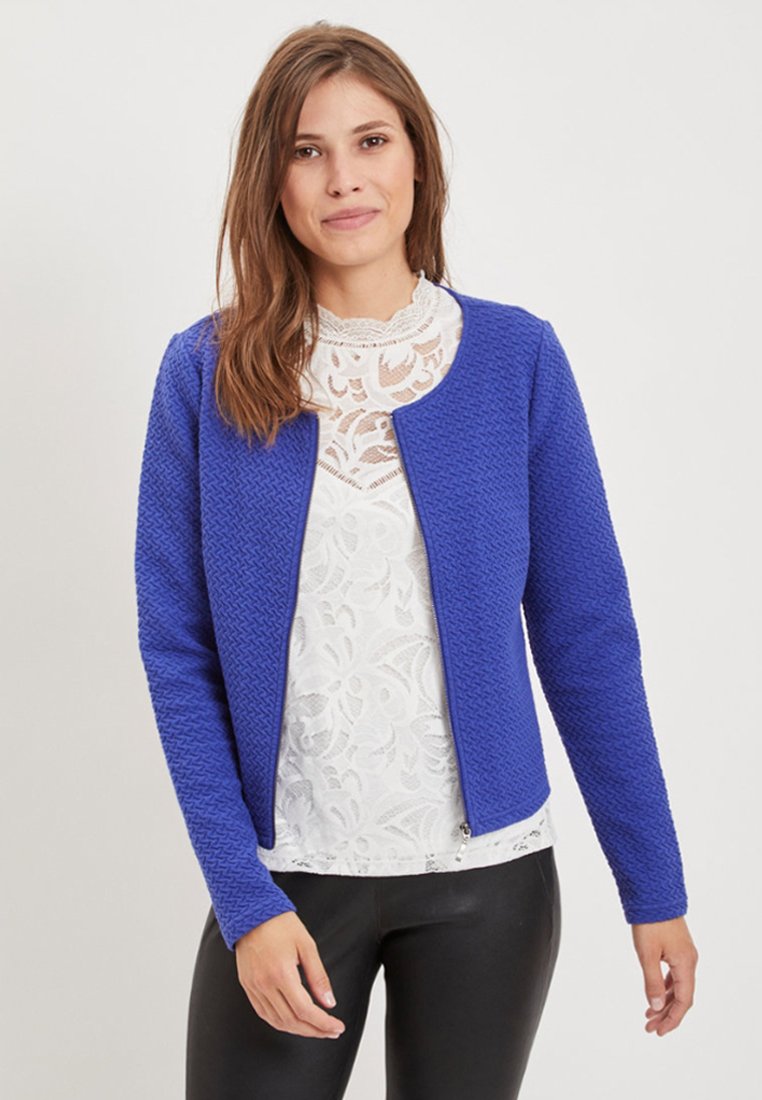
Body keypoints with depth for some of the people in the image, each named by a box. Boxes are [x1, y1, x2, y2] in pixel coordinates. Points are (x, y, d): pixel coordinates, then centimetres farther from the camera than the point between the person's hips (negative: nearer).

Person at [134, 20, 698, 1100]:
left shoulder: (515, 359, -3)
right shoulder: (208, 372, -3)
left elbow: (587, 637, 0)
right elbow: (178, 652, -3)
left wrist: (656, 889, 0)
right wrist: (245, 902, -11)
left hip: (485, 878, 1)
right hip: (286, 876, 0)